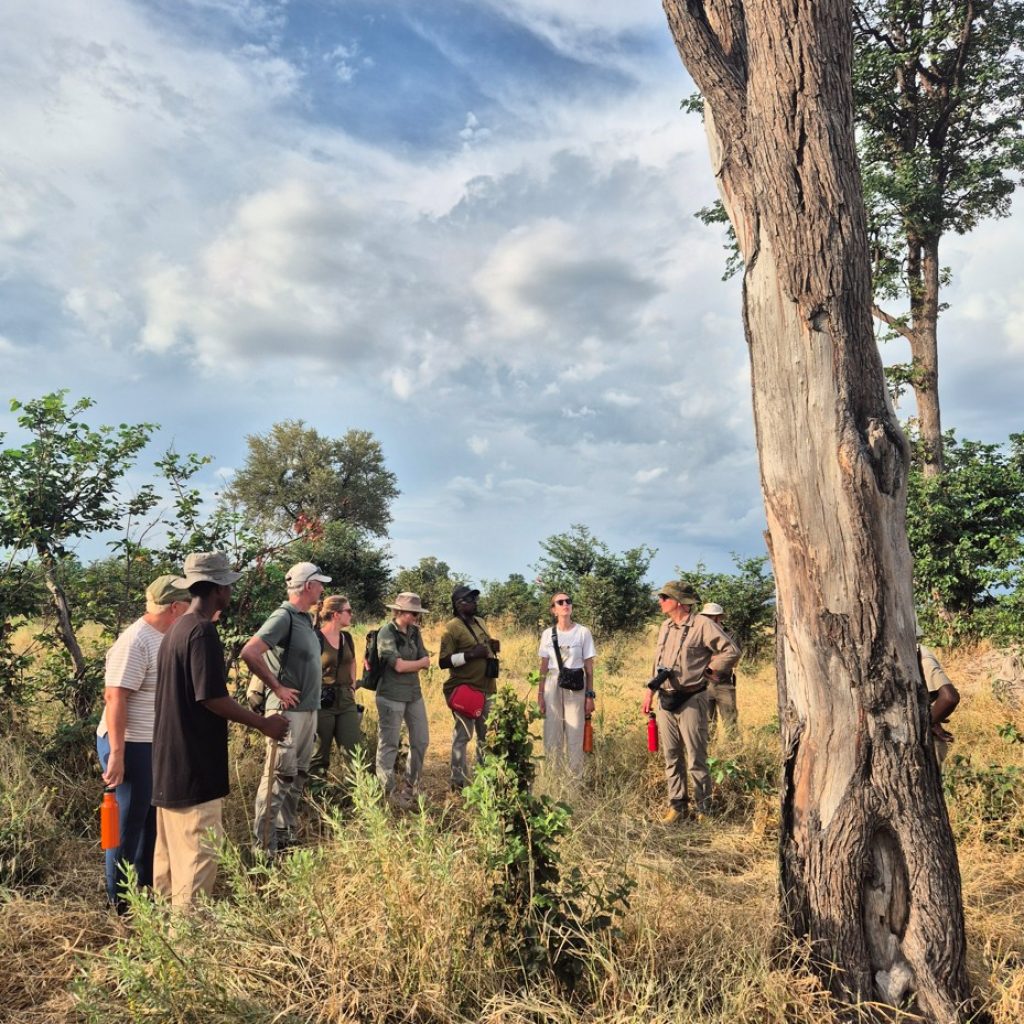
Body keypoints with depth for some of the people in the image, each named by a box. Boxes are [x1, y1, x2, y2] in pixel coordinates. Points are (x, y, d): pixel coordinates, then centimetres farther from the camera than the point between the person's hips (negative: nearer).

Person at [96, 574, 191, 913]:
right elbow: (115, 698, -25)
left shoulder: (164, 638, 8)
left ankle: (146, 889, 34)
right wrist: (116, 754, -27)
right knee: (129, 823, 4)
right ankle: (120, 902, 19)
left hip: (157, 744, 10)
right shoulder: (135, 643, -22)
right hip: (132, 746, -9)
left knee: (153, 818, 19)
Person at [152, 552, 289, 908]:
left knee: (172, 848, 18)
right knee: (199, 853, -2)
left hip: (171, 761, 10)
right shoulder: (202, 631, -18)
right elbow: (212, 697, -22)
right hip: (195, 765, -10)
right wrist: (263, 724, -12)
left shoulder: (177, 629, 11)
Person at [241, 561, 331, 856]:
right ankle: (264, 845, 5)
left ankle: (285, 834, 27)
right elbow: (250, 653, -26)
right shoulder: (284, 616, -15)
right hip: (288, 710, -9)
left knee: (298, 775, 16)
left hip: (309, 709, 9)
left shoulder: (305, 618, 12)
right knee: (279, 775, -4)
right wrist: (278, 687, -20)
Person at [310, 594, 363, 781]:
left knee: (356, 753, 2)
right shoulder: (316, 638, -13)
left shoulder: (347, 637, 8)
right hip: (322, 702, -6)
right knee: (320, 755, 6)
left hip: (346, 700, 6)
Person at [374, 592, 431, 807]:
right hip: (391, 695, -7)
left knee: (421, 740, 12)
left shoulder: (414, 632, 8)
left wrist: (408, 665, -13)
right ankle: (388, 791, 14)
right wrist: (421, 662, -3)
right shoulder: (387, 633, -11)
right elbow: (398, 665, -17)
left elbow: (426, 663, 3)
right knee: (389, 744, 2)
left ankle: (411, 785, 28)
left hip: (414, 693, 7)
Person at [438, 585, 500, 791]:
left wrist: (493, 647, 4)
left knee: (486, 735, 16)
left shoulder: (480, 622, 13)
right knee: (463, 736, -2)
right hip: (464, 690, -8)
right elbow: (443, 661, -16)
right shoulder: (452, 627, -11)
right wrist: (471, 654, -23)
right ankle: (459, 782, 8)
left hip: (486, 689, 8)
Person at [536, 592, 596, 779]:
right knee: (552, 734, 6)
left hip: (576, 687, -2)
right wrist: (540, 694, 4)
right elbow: (544, 667, 8)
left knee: (575, 734, -1)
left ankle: (576, 778, 12)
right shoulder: (547, 634, 4)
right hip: (552, 686, 2)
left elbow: (589, 667, 0)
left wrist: (590, 695, -3)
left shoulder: (583, 632, -2)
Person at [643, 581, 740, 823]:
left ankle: (703, 809, 11)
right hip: (665, 701, 7)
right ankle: (677, 805, 21)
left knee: (695, 758, 0)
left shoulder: (703, 625, -11)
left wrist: (708, 671, -7)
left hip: (691, 701, -7)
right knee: (671, 757, 11)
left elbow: (731, 651, -13)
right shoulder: (665, 626, 13)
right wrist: (650, 689, 17)